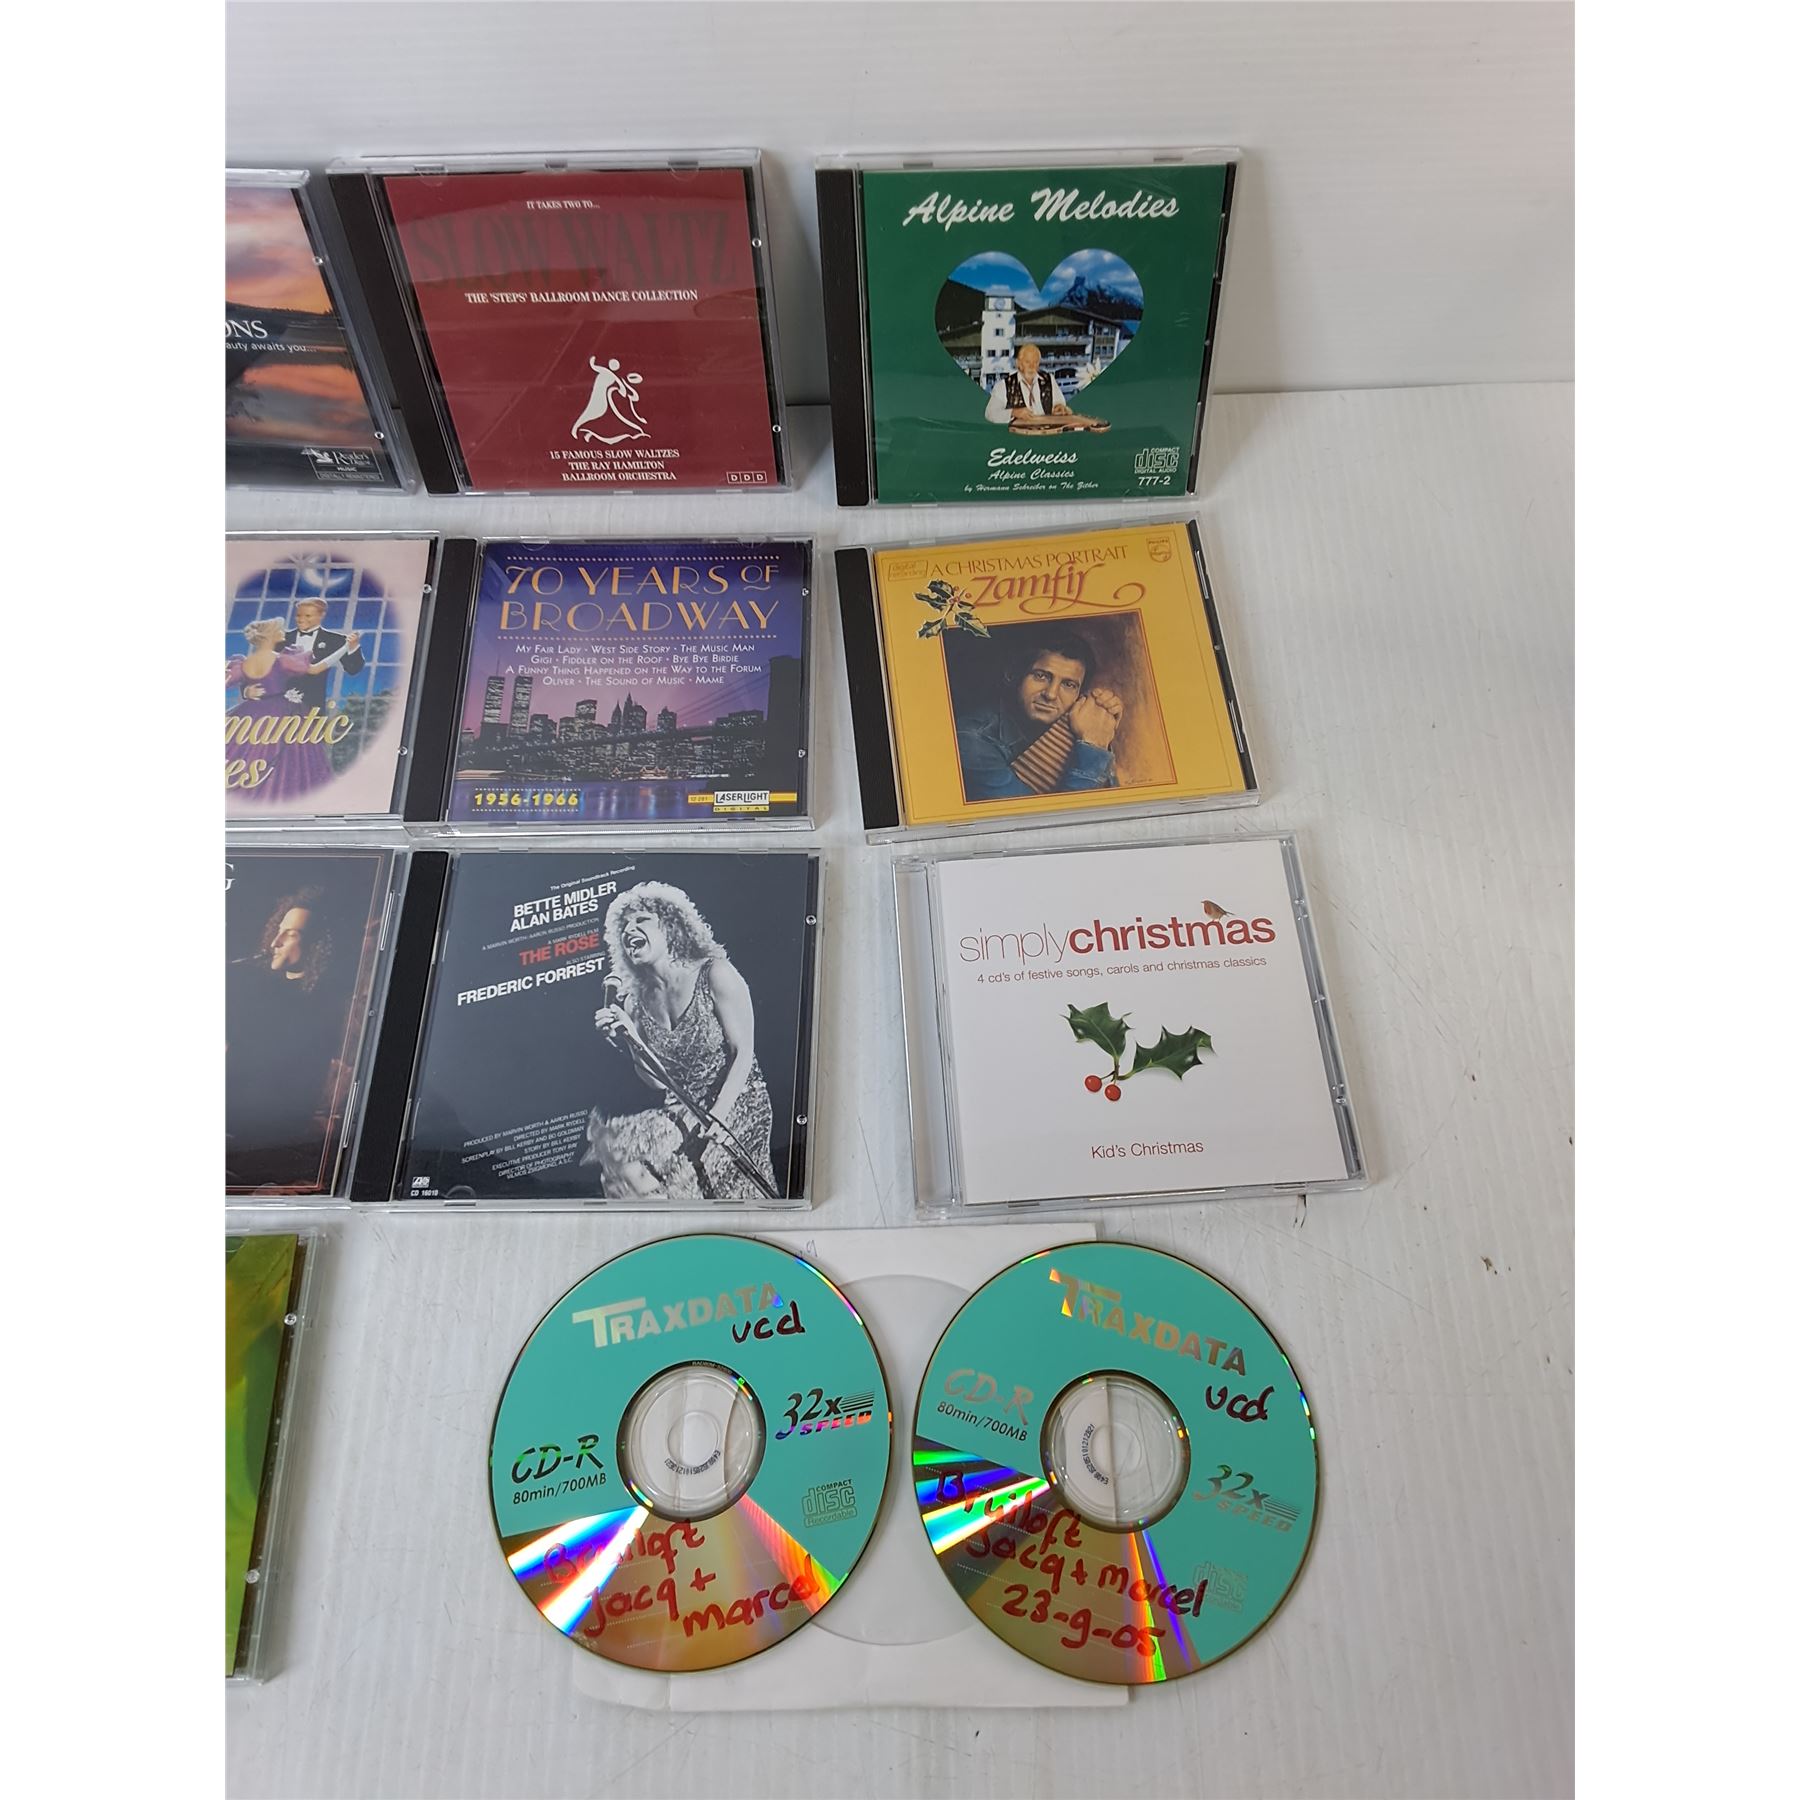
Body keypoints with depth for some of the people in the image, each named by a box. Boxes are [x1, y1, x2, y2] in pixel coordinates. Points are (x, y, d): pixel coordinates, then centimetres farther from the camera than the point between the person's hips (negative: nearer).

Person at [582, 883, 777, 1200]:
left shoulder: (715, 974, -11)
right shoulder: (635, 1001, 3)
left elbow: (743, 1052, -12)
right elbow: (656, 1081, 5)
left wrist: (716, 1116, -22)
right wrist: (627, 1040, -12)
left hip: (736, 1104, -5)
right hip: (682, 1111, 5)